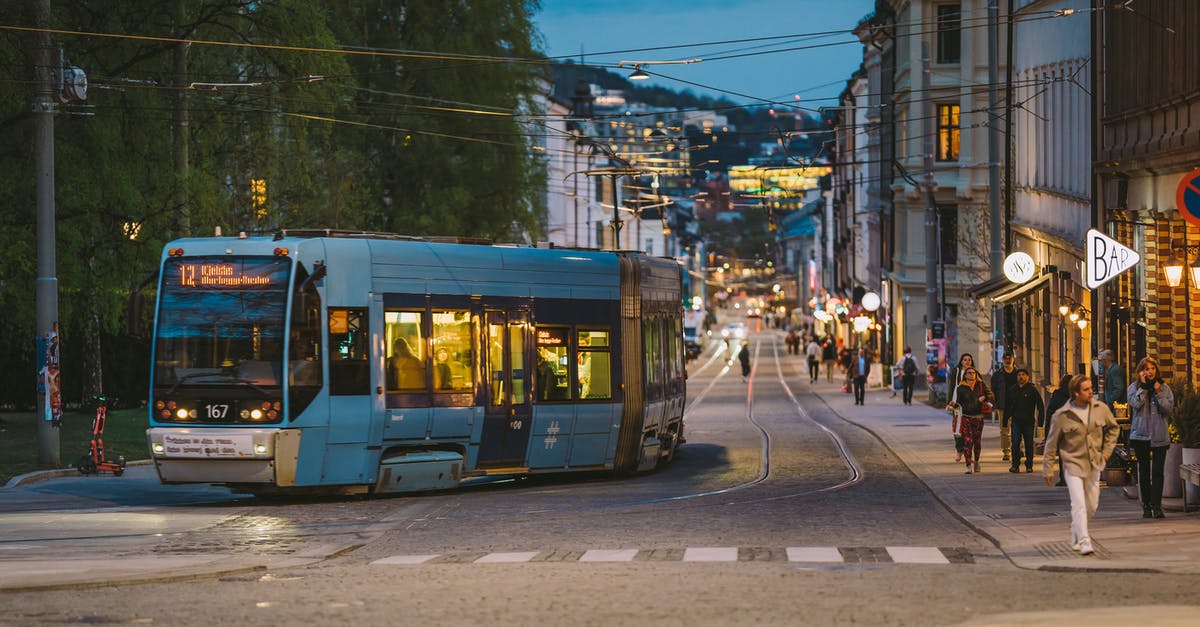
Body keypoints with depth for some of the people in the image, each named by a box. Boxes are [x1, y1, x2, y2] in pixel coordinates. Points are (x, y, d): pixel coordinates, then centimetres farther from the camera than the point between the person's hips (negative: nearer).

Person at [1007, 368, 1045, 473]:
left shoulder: (1032, 390, -1)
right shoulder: (1012, 390, 10)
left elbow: (1040, 405, -1)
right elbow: (1008, 406, 18)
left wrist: (1040, 420, -8)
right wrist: (1006, 419, 13)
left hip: (1028, 421, -2)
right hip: (1016, 421, 2)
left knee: (1029, 444, 4)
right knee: (1015, 444, -7)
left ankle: (1029, 465, 13)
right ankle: (1015, 465, -5)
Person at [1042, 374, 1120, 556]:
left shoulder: (1101, 409, -1)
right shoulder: (1062, 416, -10)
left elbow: (1113, 428, 18)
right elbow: (1052, 443, -1)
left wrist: (1107, 450, 8)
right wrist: (1048, 469, 0)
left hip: (1094, 465, 4)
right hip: (1073, 464, -4)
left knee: (1091, 505, 12)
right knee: (1079, 504, -15)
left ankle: (1075, 536, 32)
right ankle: (1084, 541, -17)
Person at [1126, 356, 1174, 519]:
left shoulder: (1164, 387, 6)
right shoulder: (1134, 387, 4)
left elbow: (1169, 408, -3)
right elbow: (1135, 404, -13)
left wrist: (1158, 393, -12)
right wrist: (1143, 386, -12)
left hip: (1160, 436, 0)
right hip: (1140, 435, 0)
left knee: (1157, 471, -5)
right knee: (1144, 471, 5)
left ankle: (1156, 505, -4)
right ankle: (1146, 506, 11)